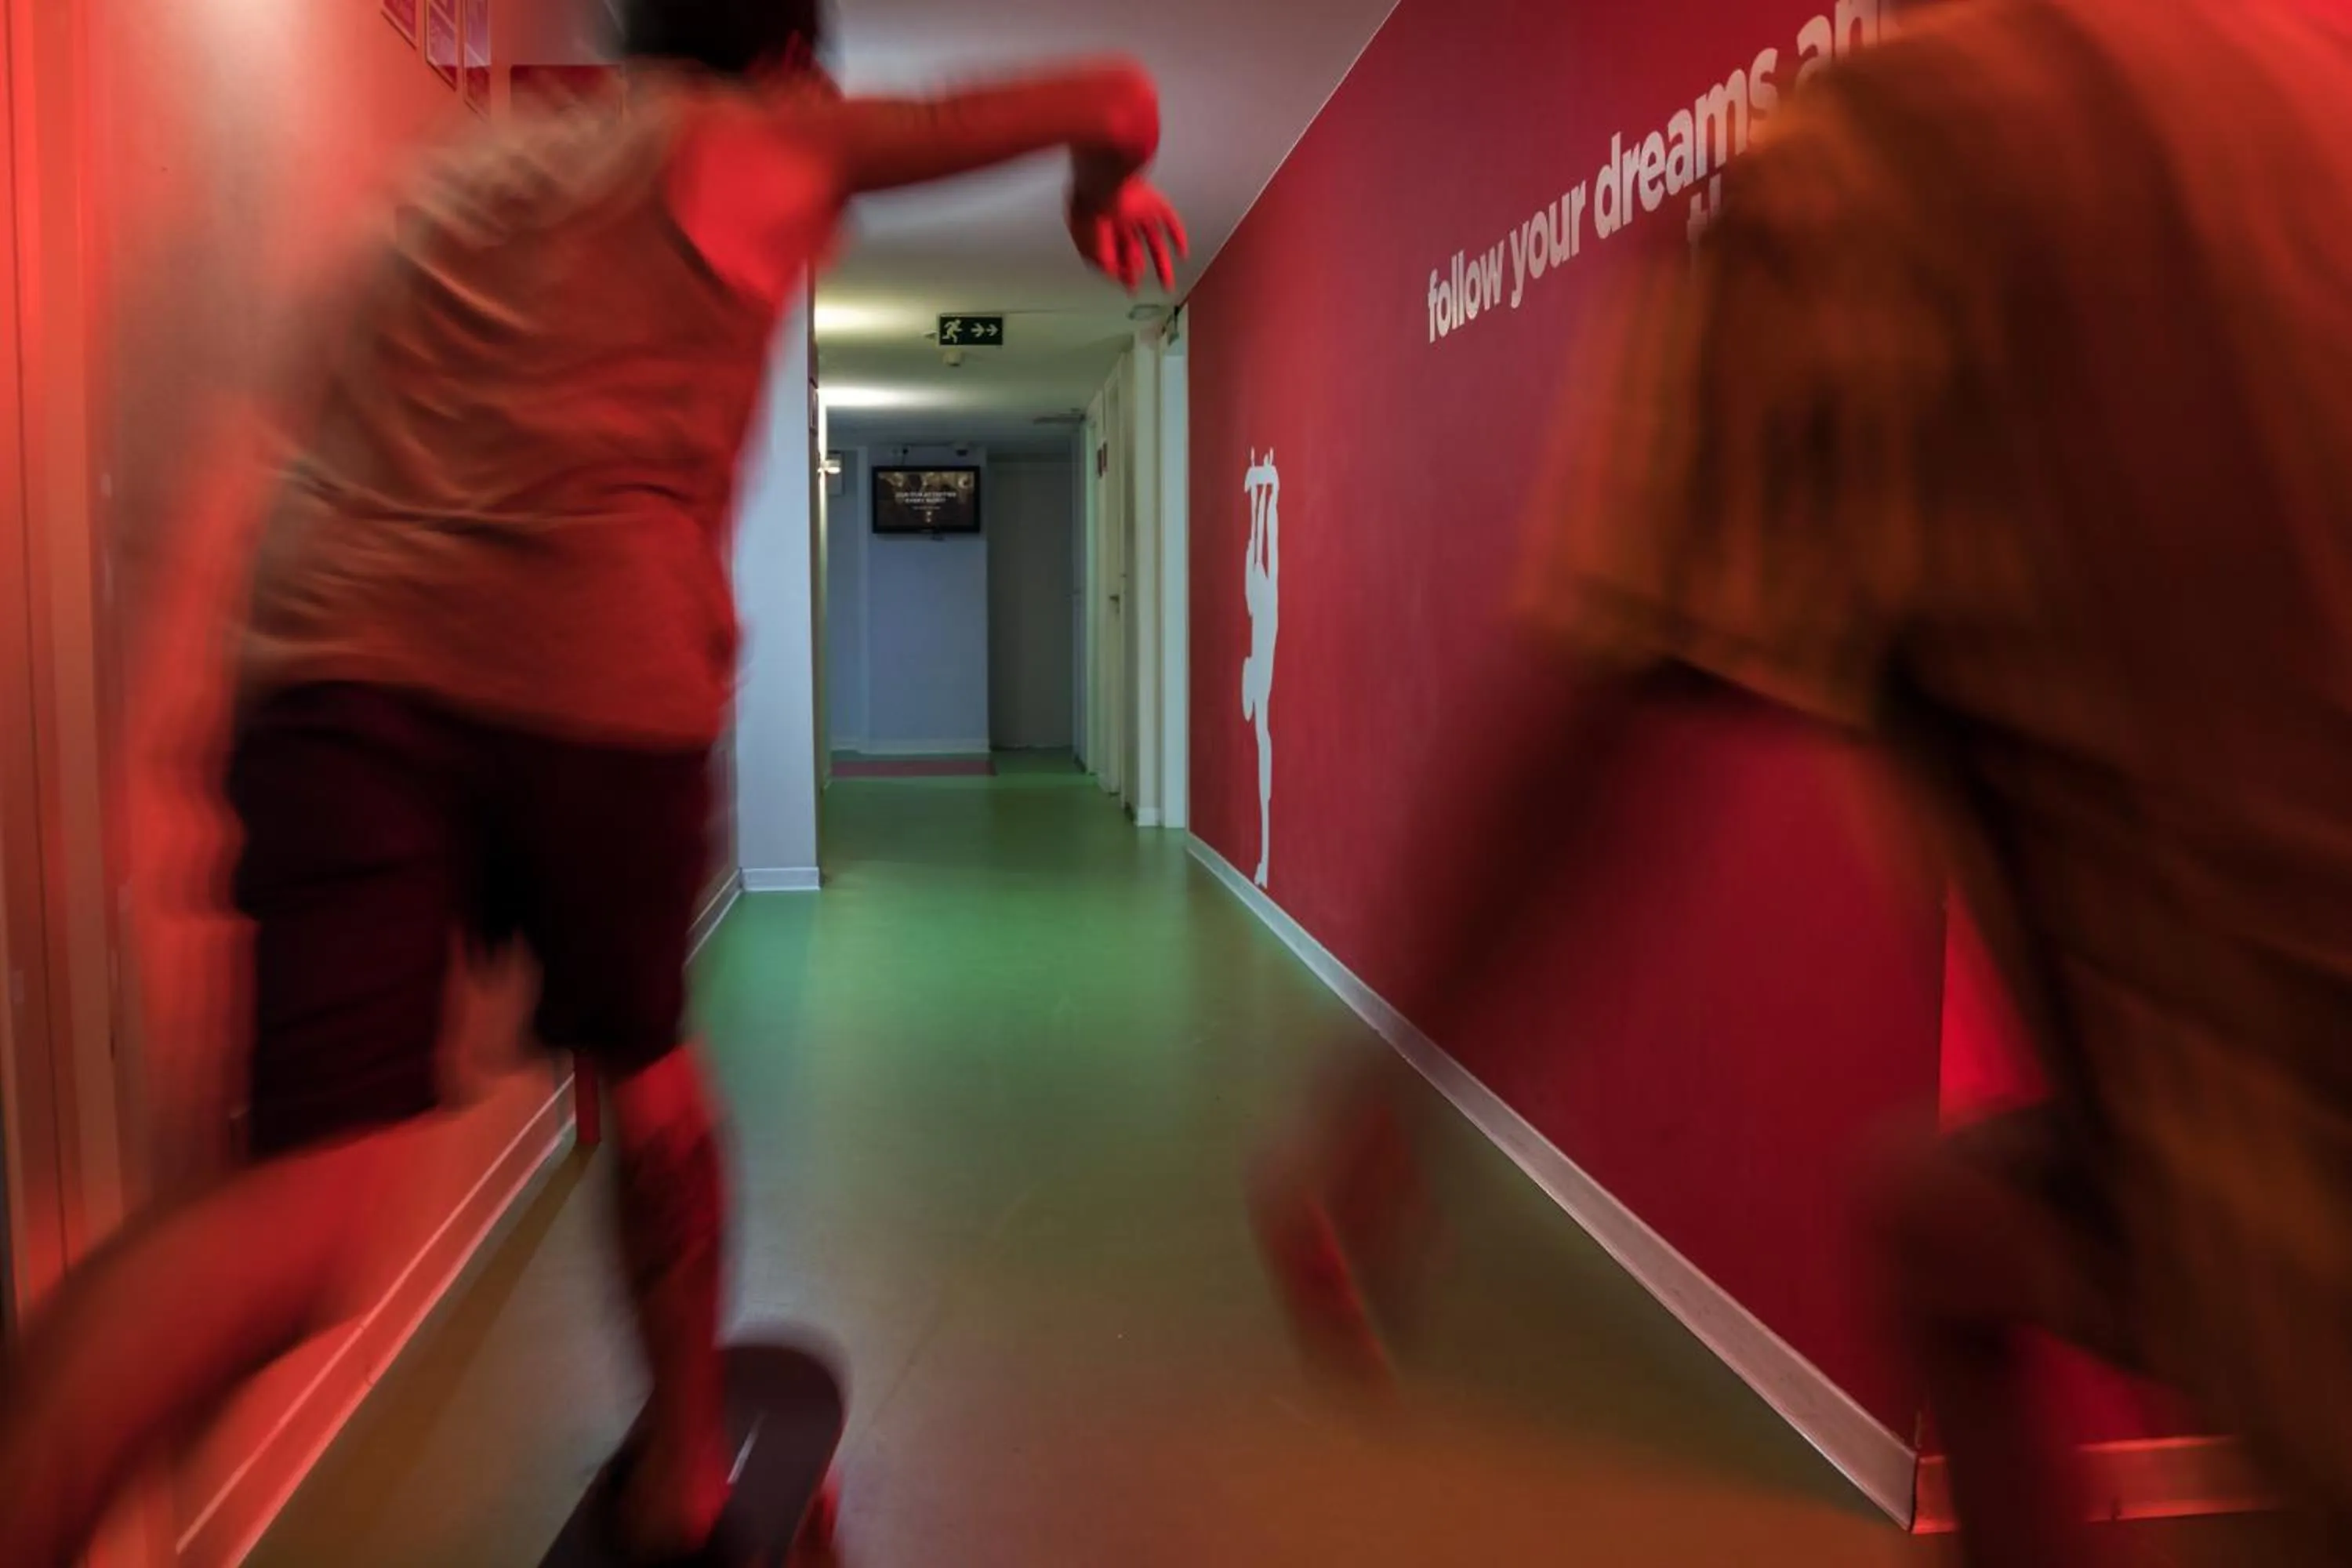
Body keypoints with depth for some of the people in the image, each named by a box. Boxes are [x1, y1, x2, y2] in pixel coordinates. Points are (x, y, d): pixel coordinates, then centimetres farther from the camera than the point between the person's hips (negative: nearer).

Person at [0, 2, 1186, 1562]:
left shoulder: (474, 163, 30)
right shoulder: (769, 135, 16)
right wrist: (1105, 191, 37)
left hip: (338, 656, 4)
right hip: (597, 672, -3)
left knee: (309, 1193, -4)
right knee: (646, 1064, 19)